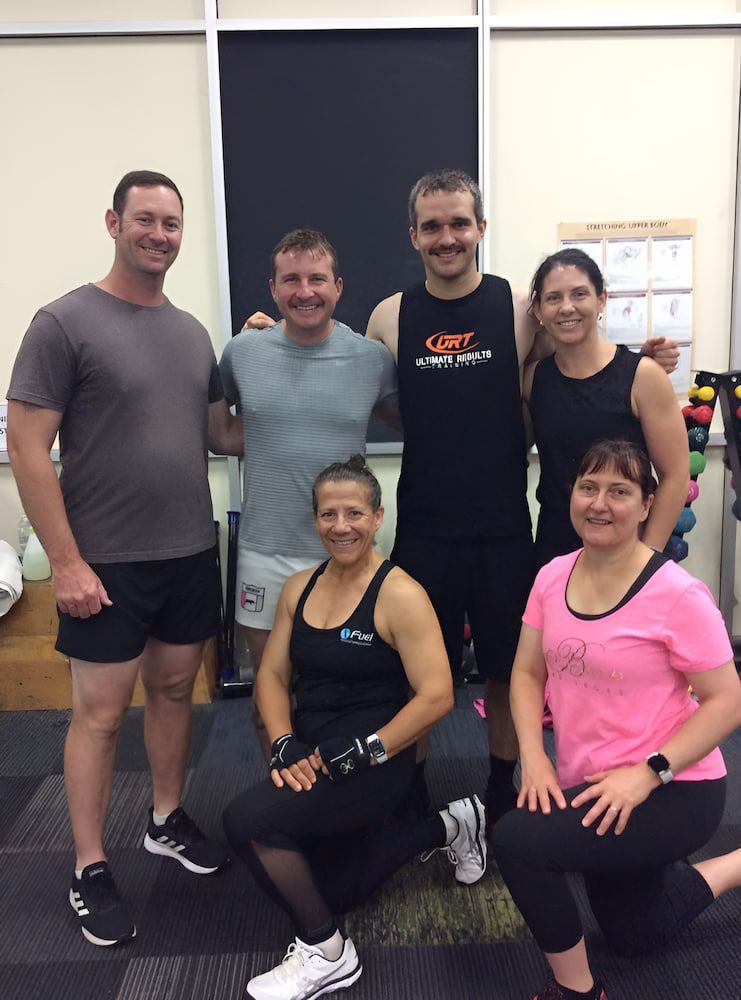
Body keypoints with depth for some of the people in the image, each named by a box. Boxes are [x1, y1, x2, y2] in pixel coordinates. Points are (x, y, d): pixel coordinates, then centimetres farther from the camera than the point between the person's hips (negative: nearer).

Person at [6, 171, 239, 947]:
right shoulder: (64, 322, -9)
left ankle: (167, 821, 36)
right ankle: (90, 872, 20)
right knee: (99, 712, 4)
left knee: (174, 689, 16)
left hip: (191, 553, 6)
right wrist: (65, 562, -15)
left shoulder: (193, 332, 8)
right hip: (106, 562, -5)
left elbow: (220, 432, 15)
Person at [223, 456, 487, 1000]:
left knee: (248, 818, -24)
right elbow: (273, 675, 5)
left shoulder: (400, 595, -15)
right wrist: (284, 744, -11)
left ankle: (325, 952, 0)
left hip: (373, 764, -7)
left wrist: (364, 751, -22)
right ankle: (444, 828, 32)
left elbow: (436, 696, -19)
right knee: (333, 889, 12)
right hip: (312, 758, 7)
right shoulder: (300, 587, 5)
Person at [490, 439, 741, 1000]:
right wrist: (534, 758, -12)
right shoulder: (553, 577, -4)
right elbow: (527, 674, 2)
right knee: (634, 937, 24)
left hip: (675, 792, -7)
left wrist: (649, 772, -25)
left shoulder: (677, 594, -21)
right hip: (589, 788, 7)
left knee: (517, 839, -25)